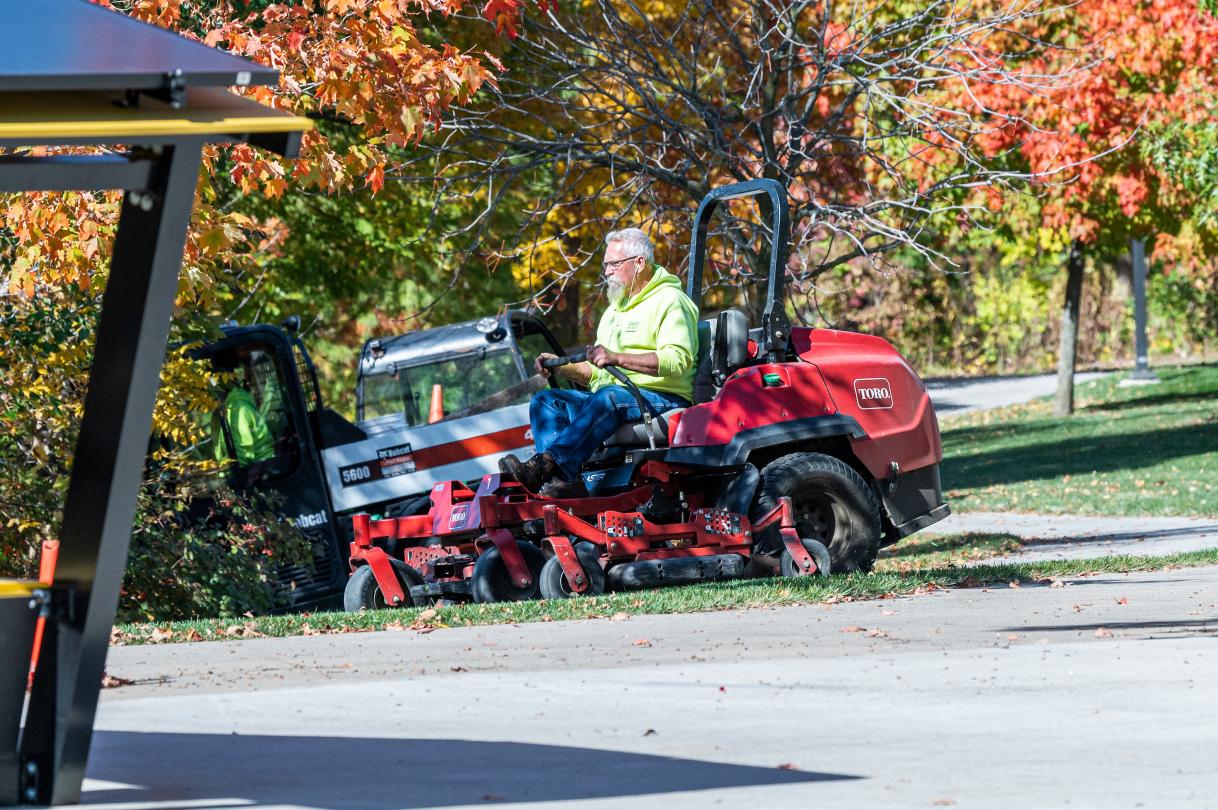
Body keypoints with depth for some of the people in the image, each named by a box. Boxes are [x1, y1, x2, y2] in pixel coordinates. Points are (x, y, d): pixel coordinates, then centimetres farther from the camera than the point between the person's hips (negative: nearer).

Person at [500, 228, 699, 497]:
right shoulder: (614, 311, 28)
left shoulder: (670, 301, -1)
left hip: (662, 399, -9)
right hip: (611, 402, 9)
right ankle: (563, 479, -34)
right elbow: (595, 373, 27)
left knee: (608, 397, -38)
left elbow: (678, 360, -18)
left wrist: (617, 358, -26)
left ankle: (544, 463, -49)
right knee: (545, 401, -10)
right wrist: (560, 366, 7)